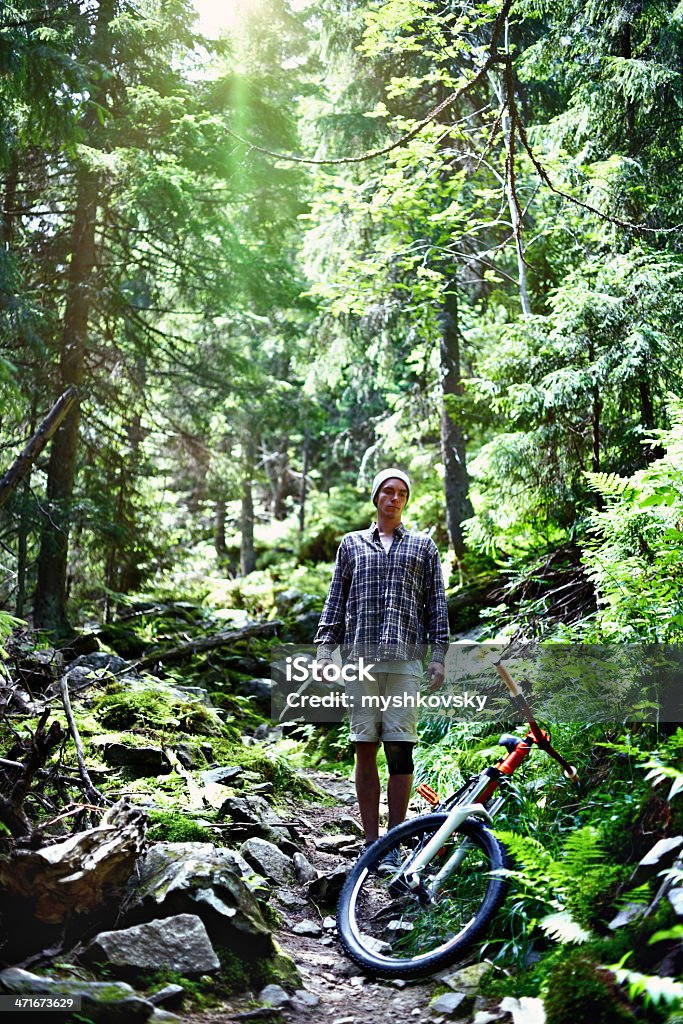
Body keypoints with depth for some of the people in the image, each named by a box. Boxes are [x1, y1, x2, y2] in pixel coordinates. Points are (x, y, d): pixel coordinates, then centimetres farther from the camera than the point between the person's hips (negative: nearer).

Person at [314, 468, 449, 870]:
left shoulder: (423, 545, 15)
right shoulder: (352, 544, 17)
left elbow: (437, 601, 11)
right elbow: (336, 599, 15)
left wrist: (439, 654, 3)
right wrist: (325, 648, 6)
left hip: (405, 659, -1)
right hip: (360, 656, 1)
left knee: (400, 749, -6)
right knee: (365, 750, 1)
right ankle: (372, 843, 8)